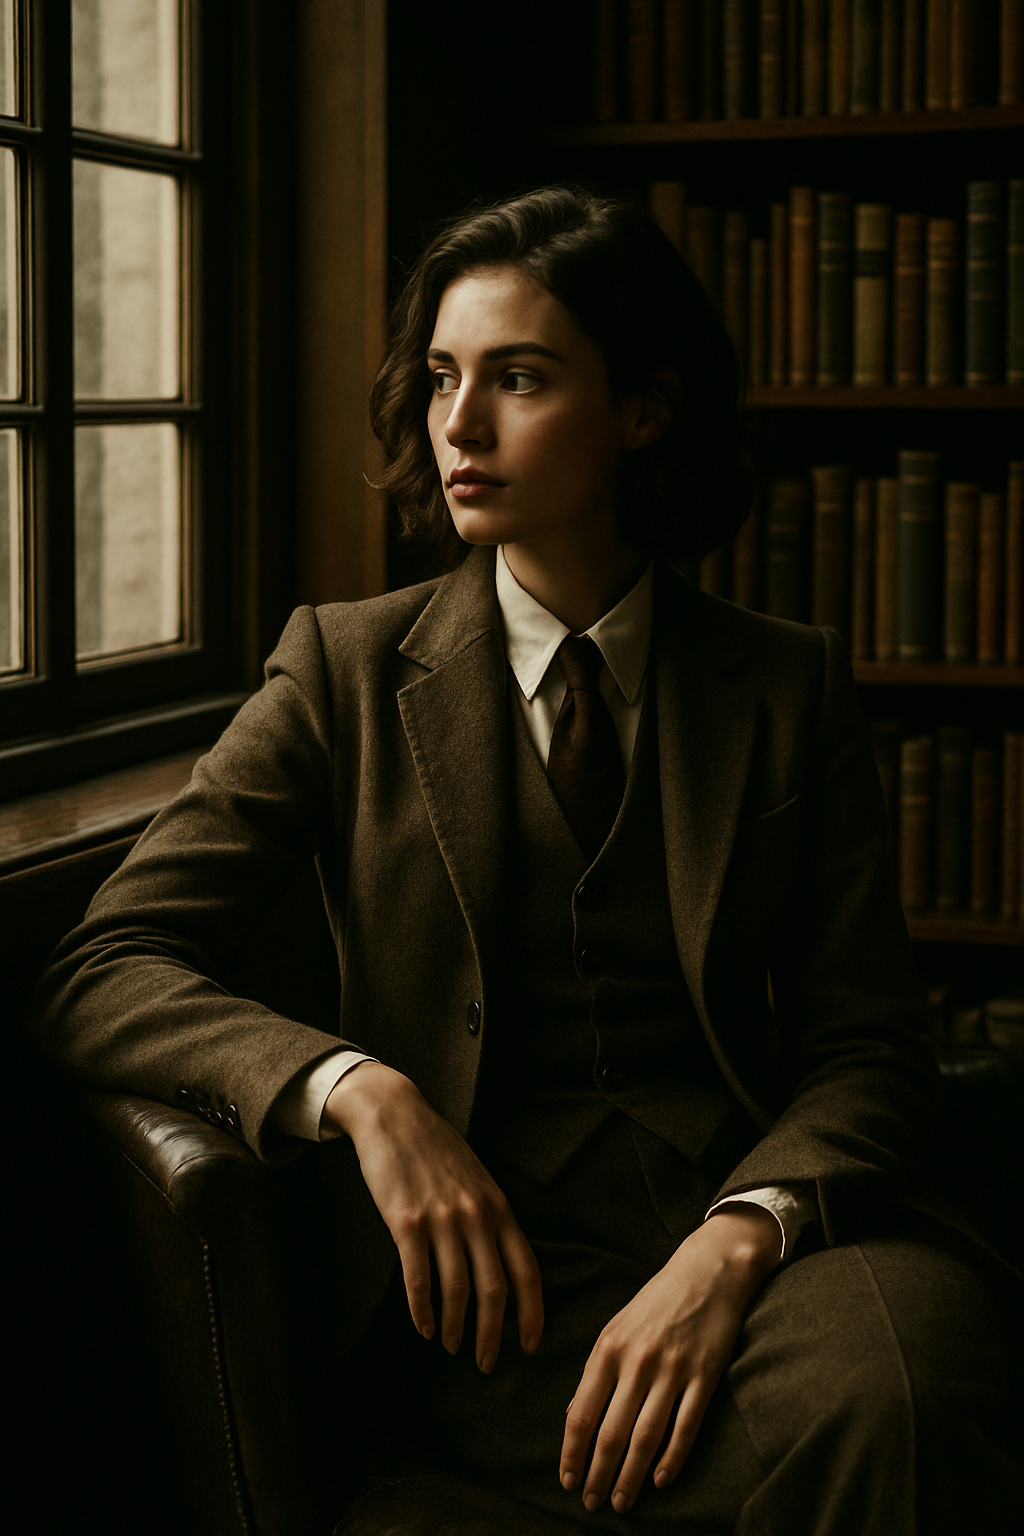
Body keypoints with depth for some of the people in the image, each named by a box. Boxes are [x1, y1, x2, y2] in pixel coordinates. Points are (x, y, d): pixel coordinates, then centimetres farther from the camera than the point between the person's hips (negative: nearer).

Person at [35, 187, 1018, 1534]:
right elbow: (102, 977, 0)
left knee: (905, 1369, -33)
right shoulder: (349, 671, 7)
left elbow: (866, 1047, 5)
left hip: (758, 1213, 3)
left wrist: (740, 1236, -17)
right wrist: (361, 1093, -18)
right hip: (506, 1271, -2)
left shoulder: (787, 689, 10)